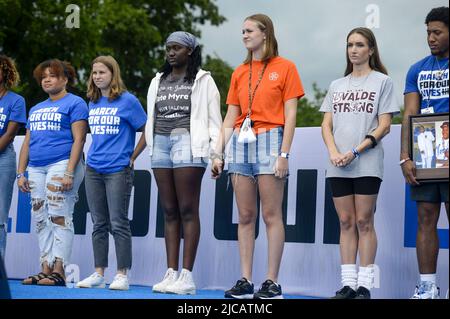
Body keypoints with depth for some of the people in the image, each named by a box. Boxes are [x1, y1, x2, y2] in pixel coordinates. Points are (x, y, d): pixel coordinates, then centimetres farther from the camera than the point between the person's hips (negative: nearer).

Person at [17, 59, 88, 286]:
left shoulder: (74, 103, 0)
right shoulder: (36, 109, 24)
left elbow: (78, 140, -9)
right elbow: (27, 143, 23)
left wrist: (69, 172, -17)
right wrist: (21, 173, 14)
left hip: (61, 165, -8)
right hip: (36, 169, 8)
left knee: (59, 217, -11)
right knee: (41, 220, 5)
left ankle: (58, 271, -12)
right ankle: (45, 270, 8)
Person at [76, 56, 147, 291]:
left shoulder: (128, 101, -5)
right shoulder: (93, 103, 13)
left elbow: (147, 131, -3)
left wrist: (132, 157, -2)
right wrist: (96, 154, 13)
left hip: (118, 170, -6)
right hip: (93, 170, 6)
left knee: (118, 223, -4)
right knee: (99, 224, 9)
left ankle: (122, 275, 1)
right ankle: (98, 274, 14)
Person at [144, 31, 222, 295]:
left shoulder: (202, 80, 4)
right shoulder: (158, 82, 20)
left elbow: (214, 118, -2)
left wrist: (217, 151, -10)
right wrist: (152, 147, 12)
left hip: (188, 142, -6)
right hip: (161, 144, 6)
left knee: (188, 210, -8)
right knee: (170, 211, 5)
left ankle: (187, 276, -9)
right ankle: (171, 273, 5)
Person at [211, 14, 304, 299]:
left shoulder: (285, 68, 1)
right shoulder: (239, 73, 16)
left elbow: (290, 115, -4)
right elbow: (231, 117, 16)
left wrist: (284, 154, -12)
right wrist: (219, 153, 9)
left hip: (270, 140, -5)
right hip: (241, 142, 5)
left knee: (272, 214, -5)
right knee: (245, 216, 4)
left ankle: (272, 282, -2)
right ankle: (245, 281, 7)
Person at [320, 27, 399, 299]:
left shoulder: (382, 81, 4)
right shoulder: (337, 85, 17)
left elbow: (384, 126, -3)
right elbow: (326, 124, 13)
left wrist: (355, 151, -13)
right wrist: (333, 152, -7)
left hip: (367, 164, -4)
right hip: (338, 165, 4)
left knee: (364, 222, -5)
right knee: (346, 222, 4)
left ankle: (364, 286, -3)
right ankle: (348, 284, 6)